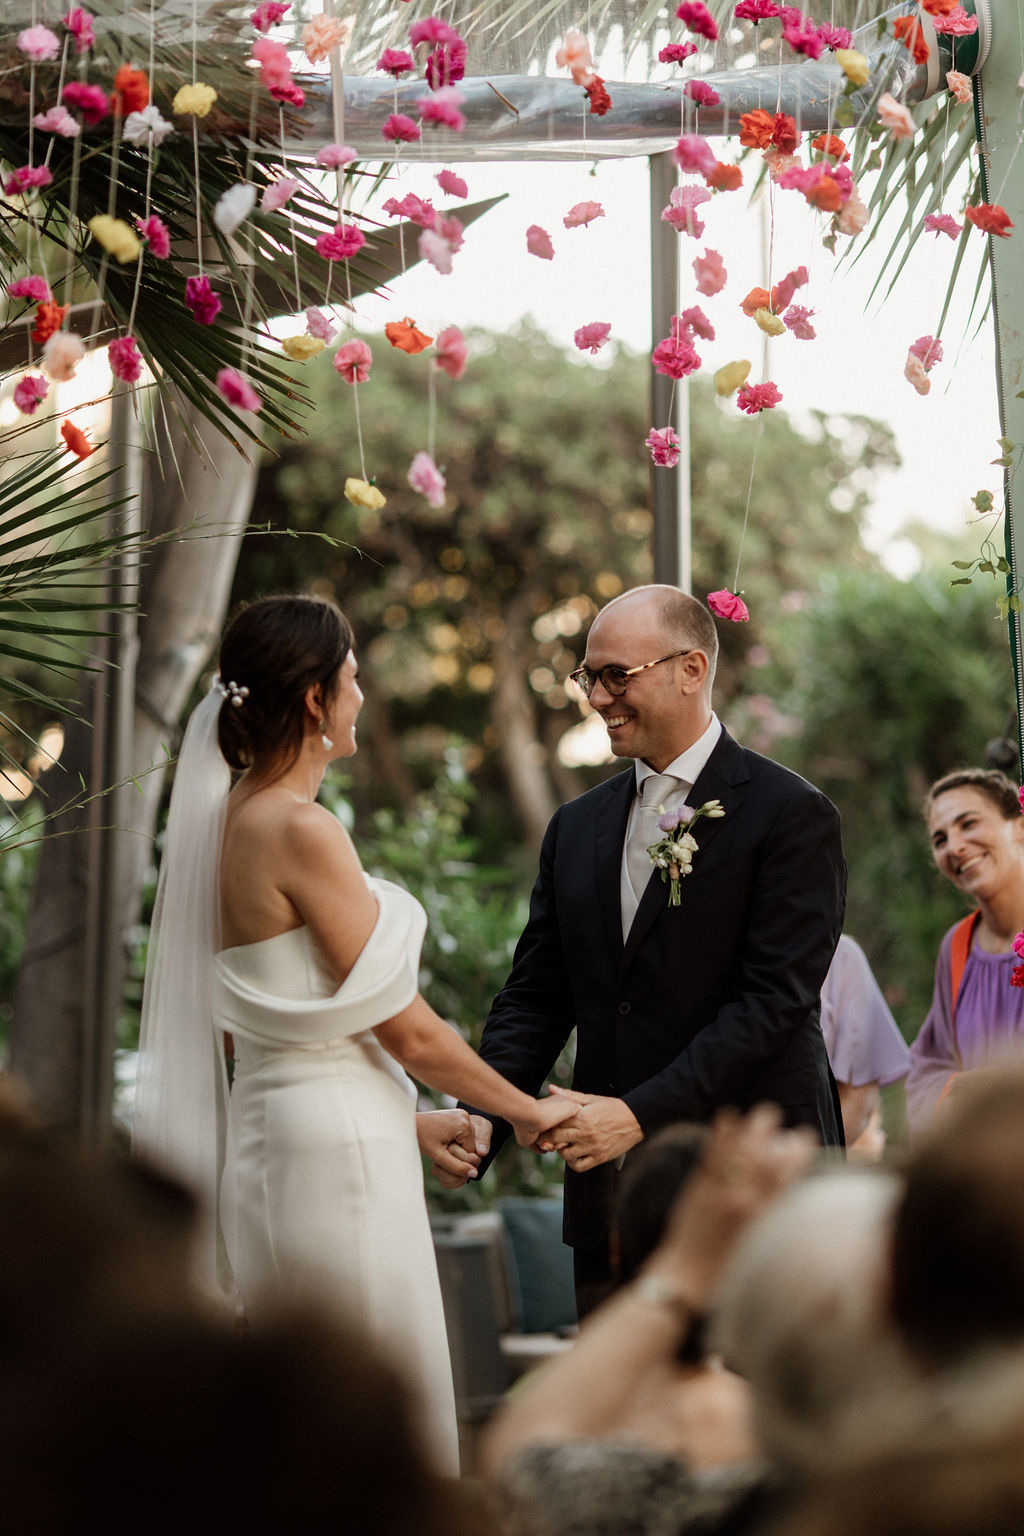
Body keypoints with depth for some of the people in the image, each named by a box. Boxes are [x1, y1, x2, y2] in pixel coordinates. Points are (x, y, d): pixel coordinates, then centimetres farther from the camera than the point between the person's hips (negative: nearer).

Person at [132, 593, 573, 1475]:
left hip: (266, 1131, 9)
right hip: (337, 1156, -9)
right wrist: (531, 1112, -1)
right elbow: (407, 1029, -14)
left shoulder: (229, 819, 10)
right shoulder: (303, 831, -17)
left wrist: (405, 1118, 20)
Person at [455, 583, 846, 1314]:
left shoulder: (793, 815, -5)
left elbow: (776, 999, -13)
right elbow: (534, 998, 12)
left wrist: (642, 1113, -20)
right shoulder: (577, 826, 14)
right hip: (610, 1198, 5)